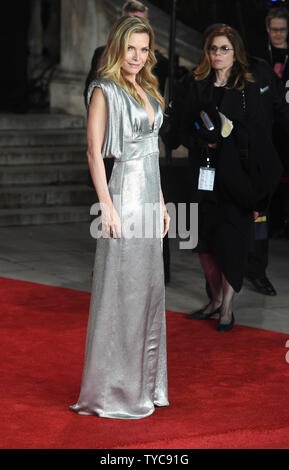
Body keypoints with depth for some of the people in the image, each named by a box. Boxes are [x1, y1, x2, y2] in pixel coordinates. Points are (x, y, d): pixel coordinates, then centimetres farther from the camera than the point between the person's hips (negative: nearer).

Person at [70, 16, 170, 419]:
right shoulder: (105, 91, -9)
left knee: (149, 290, 12)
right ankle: (112, 390, 3)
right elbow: (94, 151, -13)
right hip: (124, 197, -8)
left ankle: (145, 383, 22)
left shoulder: (147, 90, 14)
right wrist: (107, 207, -19)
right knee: (121, 292, -4)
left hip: (149, 197, 8)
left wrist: (161, 203, 17)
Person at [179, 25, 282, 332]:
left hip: (235, 175, -3)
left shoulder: (248, 89, 0)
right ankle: (217, 298, 22)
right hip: (205, 173, 3)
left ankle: (227, 307, 3)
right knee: (204, 239, 6)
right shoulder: (197, 87, 8)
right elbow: (185, 131, 8)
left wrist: (230, 130, -18)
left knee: (230, 240, -6)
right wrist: (204, 142, -10)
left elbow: (255, 134, -1)